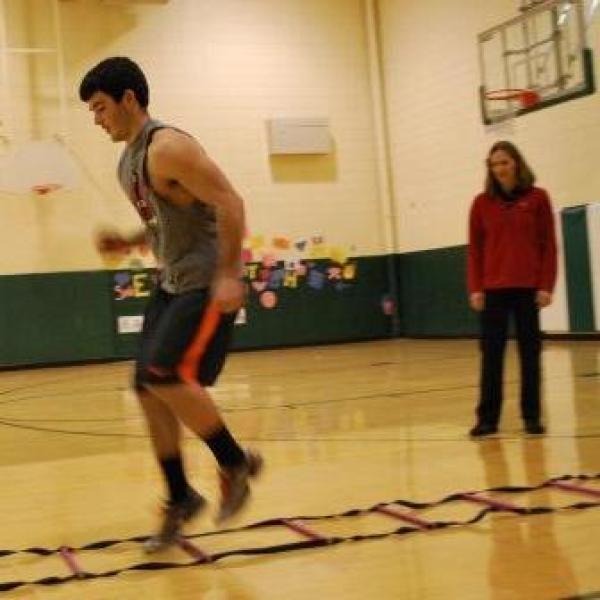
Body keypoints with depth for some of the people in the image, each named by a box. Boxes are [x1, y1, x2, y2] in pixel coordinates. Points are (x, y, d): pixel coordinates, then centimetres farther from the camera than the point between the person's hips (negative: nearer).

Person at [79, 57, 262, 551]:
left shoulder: (167, 147, -16)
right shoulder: (128, 161, 13)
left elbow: (229, 203, -23)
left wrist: (228, 275, -27)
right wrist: (129, 242, 8)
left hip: (208, 284, -10)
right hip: (172, 283, 10)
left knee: (166, 376, -21)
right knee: (148, 389, 5)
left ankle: (236, 463, 0)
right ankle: (180, 498, 17)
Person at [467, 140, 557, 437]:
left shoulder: (537, 198, 2)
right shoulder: (482, 202, 5)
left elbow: (549, 244, 1)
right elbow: (474, 249, 5)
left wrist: (546, 285, -6)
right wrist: (475, 288, -4)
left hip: (528, 288, -1)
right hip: (493, 288, 1)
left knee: (530, 352, 5)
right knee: (491, 354, 2)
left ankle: (532, 417, 13)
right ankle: (487, 418, 7)